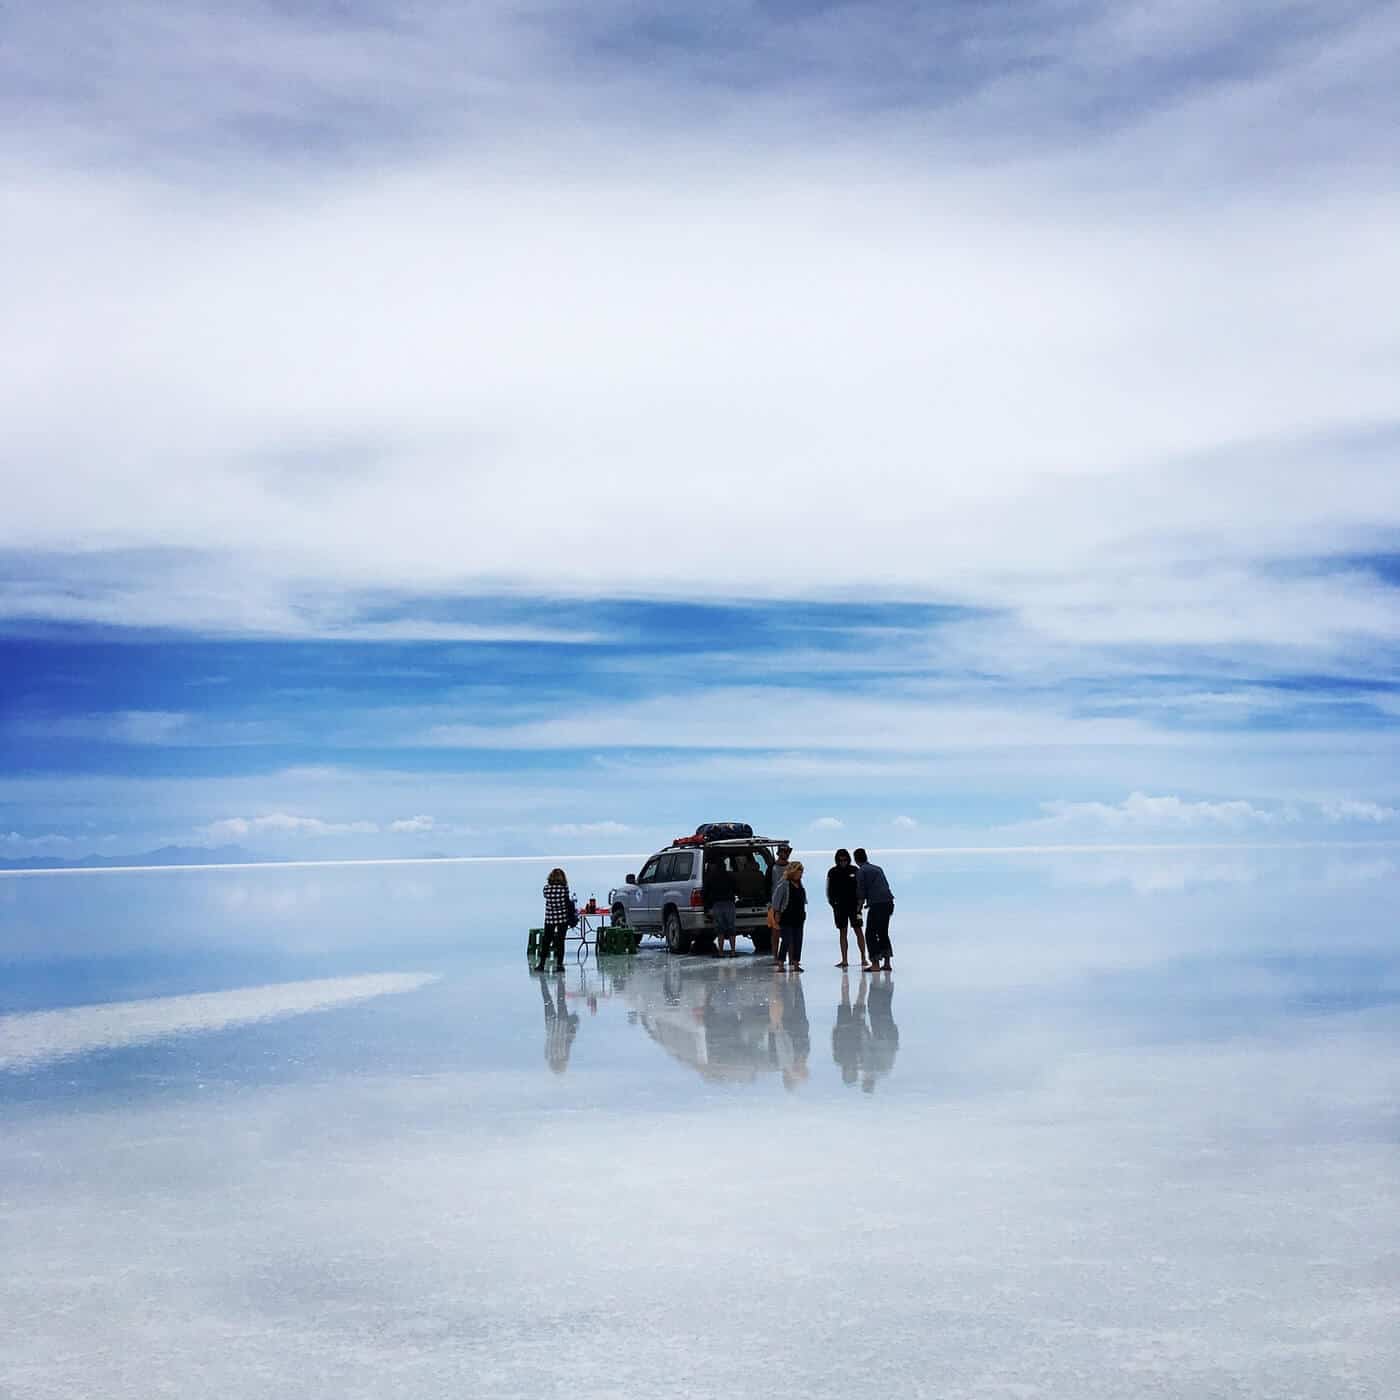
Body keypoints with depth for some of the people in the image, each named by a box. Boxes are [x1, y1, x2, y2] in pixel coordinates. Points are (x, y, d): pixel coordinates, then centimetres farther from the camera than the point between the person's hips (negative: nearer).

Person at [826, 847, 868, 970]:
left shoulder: (854, 871, 0)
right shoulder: (832, 872, 2)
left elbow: (861, 888, 5)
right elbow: (829, 890, 8)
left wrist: (859, 903, -4)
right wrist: (832, 903, -3)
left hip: (854, 905, -1)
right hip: (840, 906, 1)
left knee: (859, 930, -6)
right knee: (842, 932, 4)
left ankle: (863, 958, -4)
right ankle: (844, 961, 7)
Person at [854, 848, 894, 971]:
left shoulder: (861, 871, -1)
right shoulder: (878, 868, 20)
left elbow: (862, 891, -5)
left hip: (876, 905, -7)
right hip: (888, 902, 7)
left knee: (870, 934, 1)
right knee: (883, 933, 17)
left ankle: (875, 964, -6)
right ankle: (887, 963, 14)